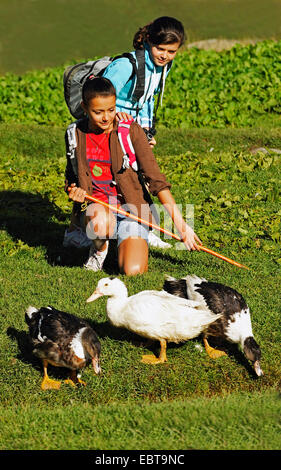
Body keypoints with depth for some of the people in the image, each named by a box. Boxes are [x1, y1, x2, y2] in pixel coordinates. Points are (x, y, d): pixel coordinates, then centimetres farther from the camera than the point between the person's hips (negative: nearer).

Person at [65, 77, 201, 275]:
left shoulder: (131, 130, -7)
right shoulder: (76, 134, 1)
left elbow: (155, 178, -8)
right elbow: (71, 176, 17)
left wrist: (180, 224, -13)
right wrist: (74, 191, -9)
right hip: (97, 206, 1)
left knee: (133, 270, -23)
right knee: (100, 220, -38)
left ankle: (132, 243, 15)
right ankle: (100, 248, 0)